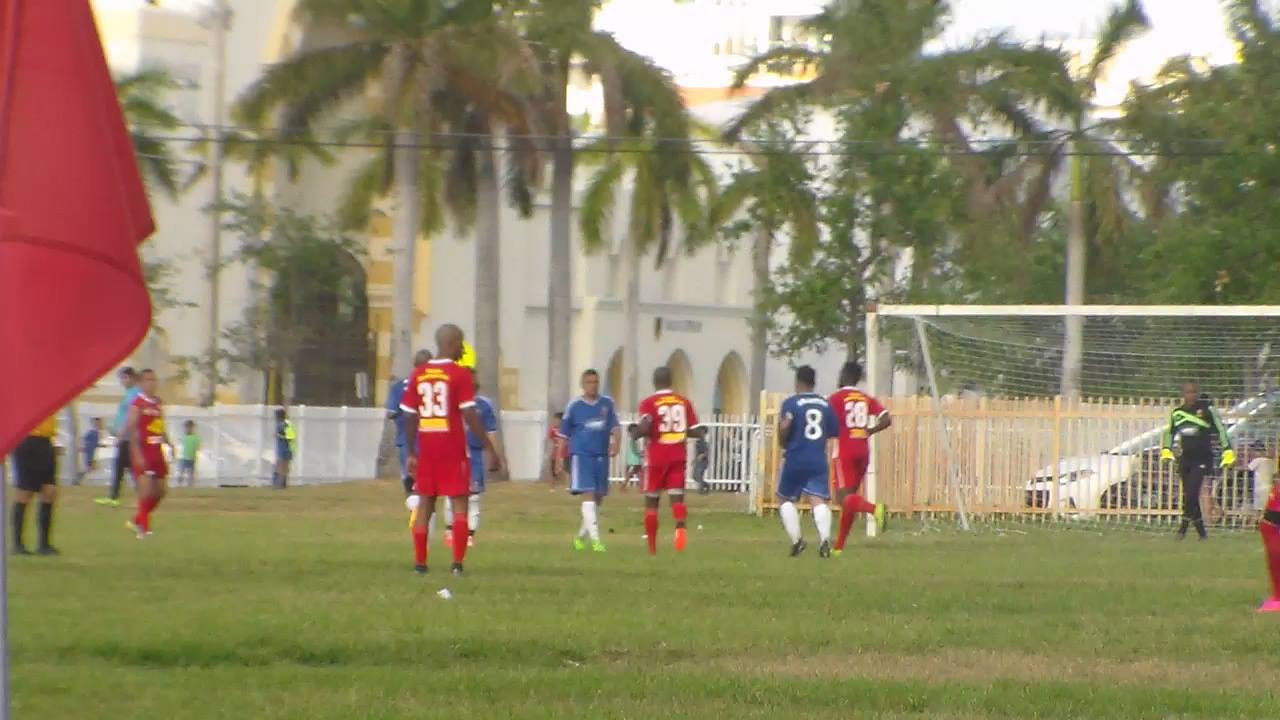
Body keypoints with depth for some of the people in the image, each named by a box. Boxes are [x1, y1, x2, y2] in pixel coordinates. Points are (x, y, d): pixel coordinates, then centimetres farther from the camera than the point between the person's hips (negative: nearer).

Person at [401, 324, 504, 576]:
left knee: (425, 503, 11)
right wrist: (491, 449, -8)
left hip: (426, 449, 4)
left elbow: (409, 417, 8)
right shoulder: (460, 374, -8)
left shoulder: (418, 374, 6)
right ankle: (457, 563, -6)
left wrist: (411, 453, 17)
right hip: (453, 449, -4)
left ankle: (420, 563, 9)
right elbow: (470, 416, -13)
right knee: (459, 504, 2)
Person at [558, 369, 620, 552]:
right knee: (588, 496, -15)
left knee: (598, 499, 10)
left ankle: (581, 535, 28)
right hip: (581, 455, -4)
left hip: (602, 456, 4)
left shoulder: (607, 403, 6)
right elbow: (564, 435, 6)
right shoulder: (574, 405, 0)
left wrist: (615, 442, -18)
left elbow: (614, 427, 3)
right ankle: (595, 539, -20)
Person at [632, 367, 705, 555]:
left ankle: (652, 546, 15)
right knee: (676, 496, -2)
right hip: (678, 456, 2)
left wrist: (635, 432, 0)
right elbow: (696, 431, 5)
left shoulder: (649, 403, -5)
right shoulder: (684, 402, 6)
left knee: (651, 500, 11)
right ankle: (681, 526, -34)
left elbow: (643, 428, -19)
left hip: (656, 457, -2)